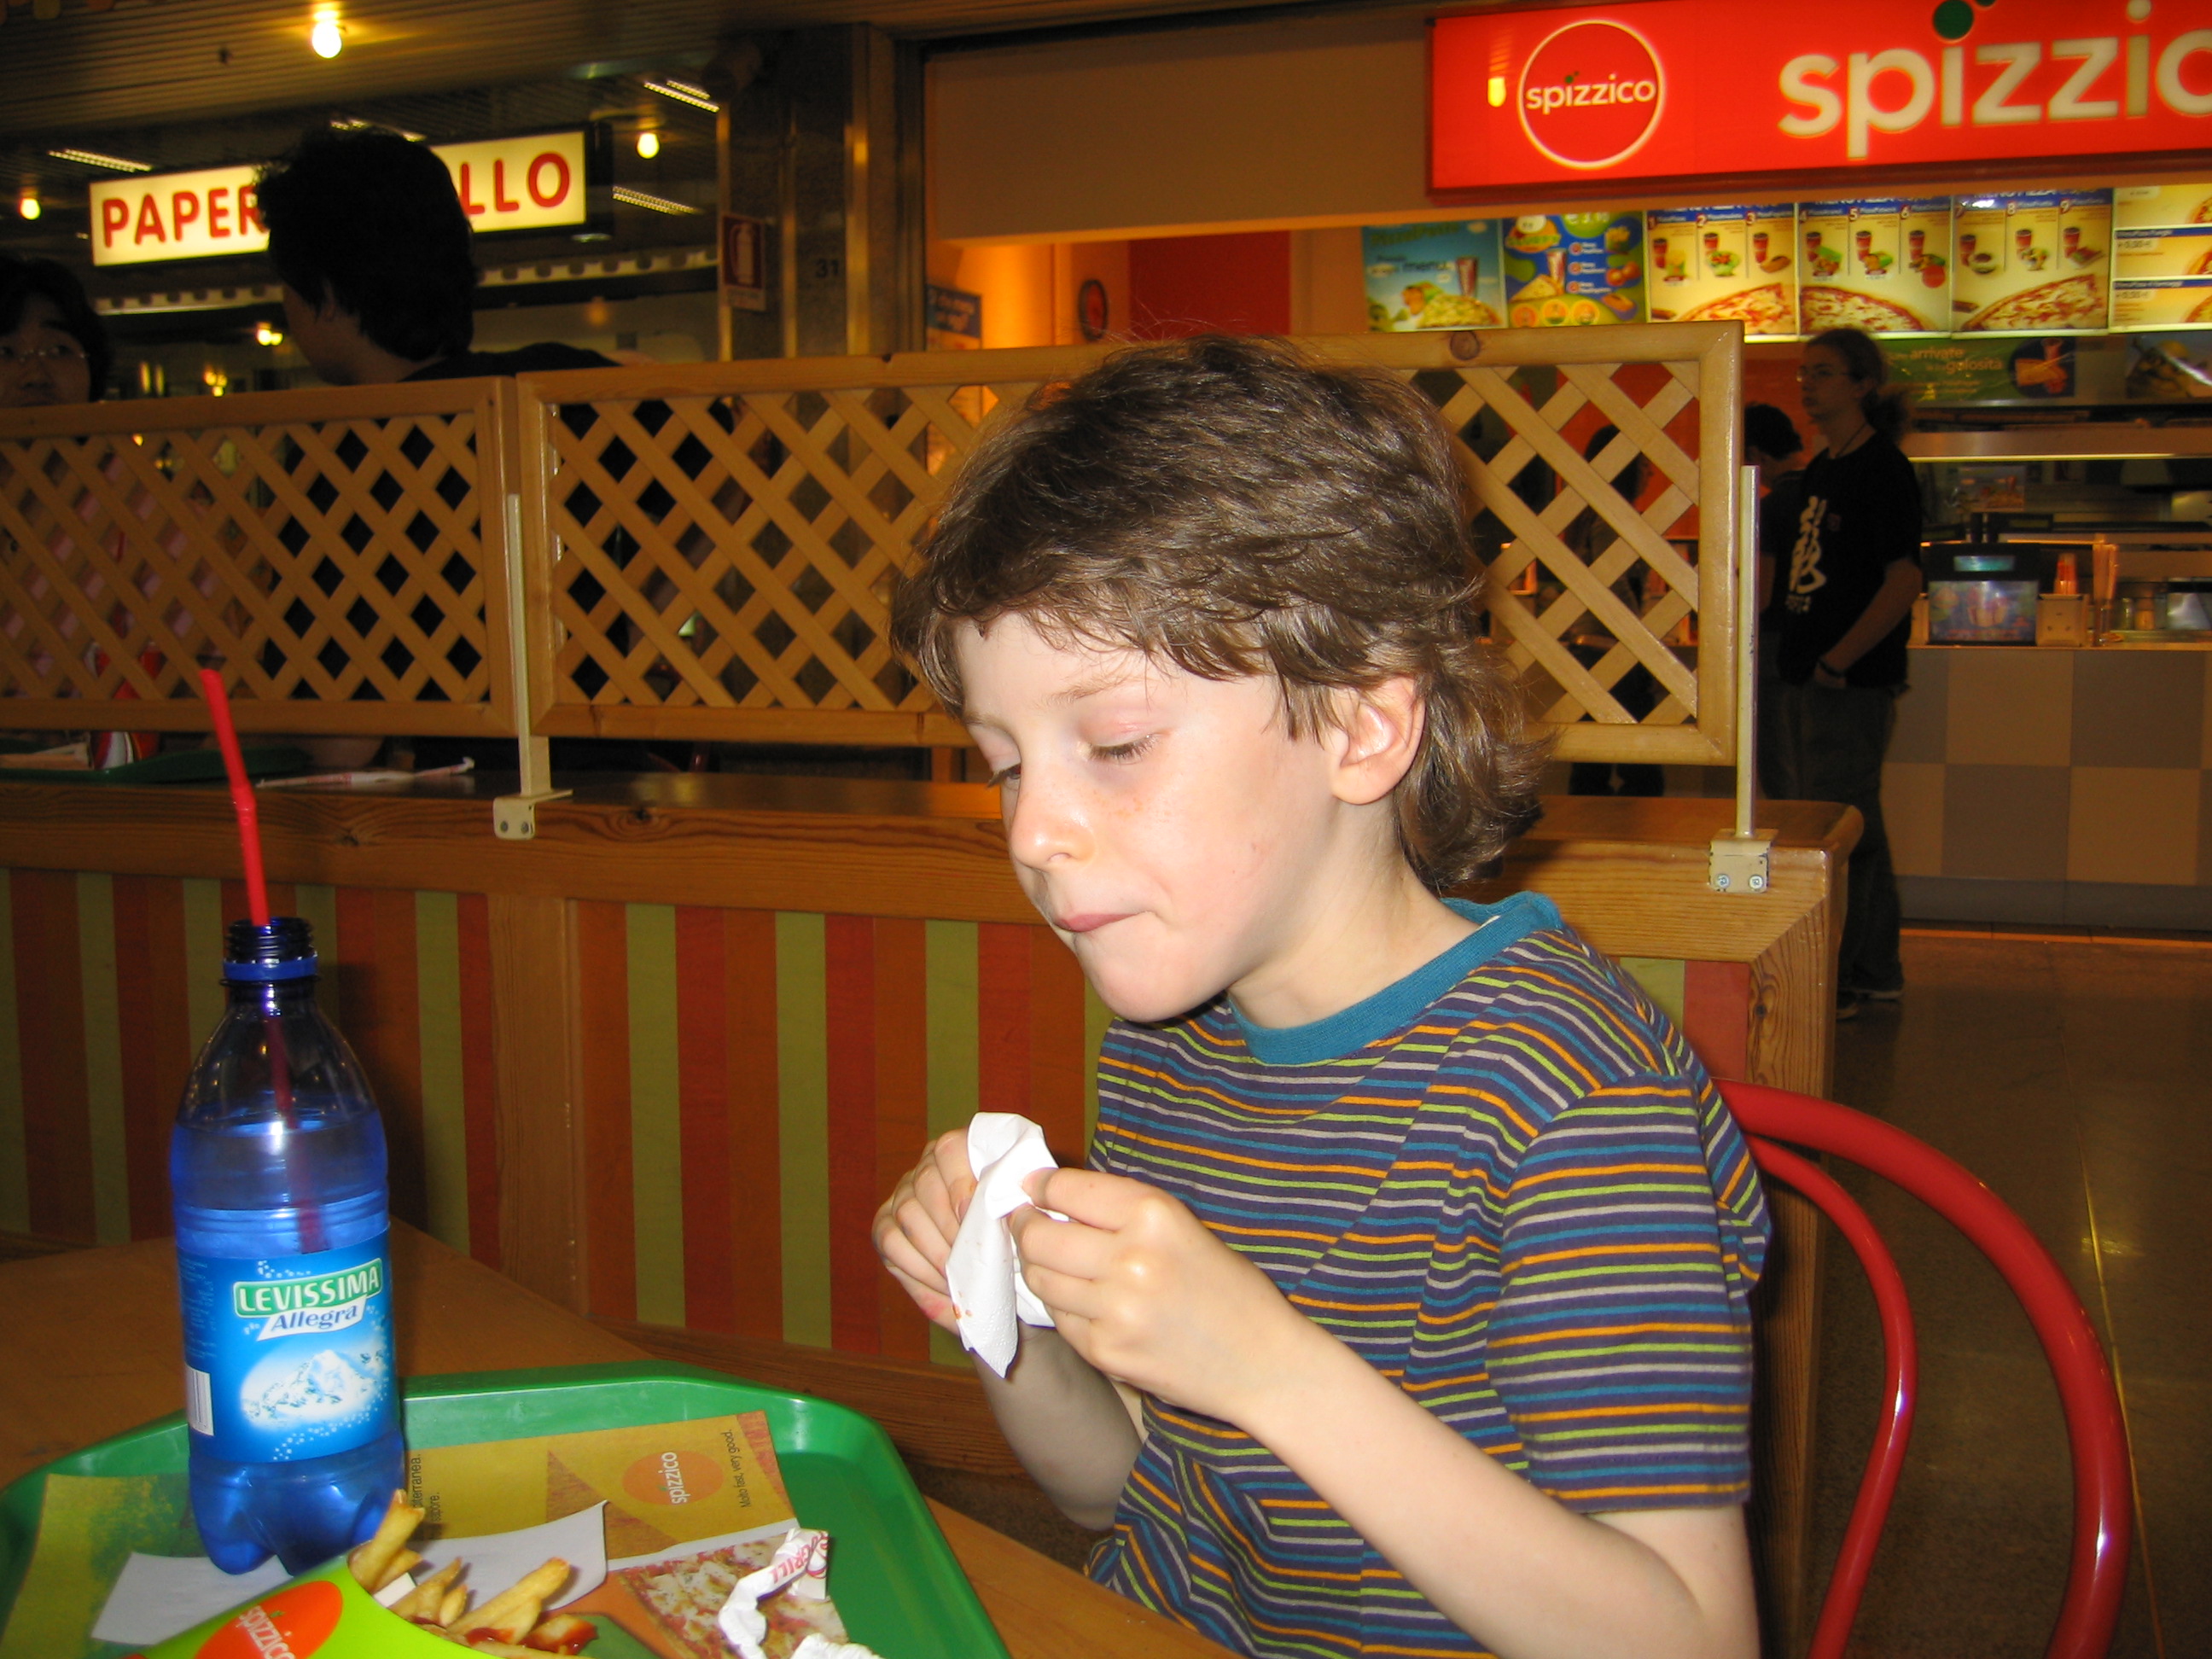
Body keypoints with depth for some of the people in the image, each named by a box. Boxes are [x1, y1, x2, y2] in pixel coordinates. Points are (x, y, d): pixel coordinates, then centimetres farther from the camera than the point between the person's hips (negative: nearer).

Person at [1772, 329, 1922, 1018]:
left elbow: (1903, 581, -17)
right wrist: (1797, 657, 13)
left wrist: (1836, 662, -17)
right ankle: (1876, 971, 25)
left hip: (1852, 683, -9)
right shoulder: (1822, 469, 15)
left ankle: (1834, 983, 3)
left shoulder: (1883, 470, -11)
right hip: (1806, 677, 9)